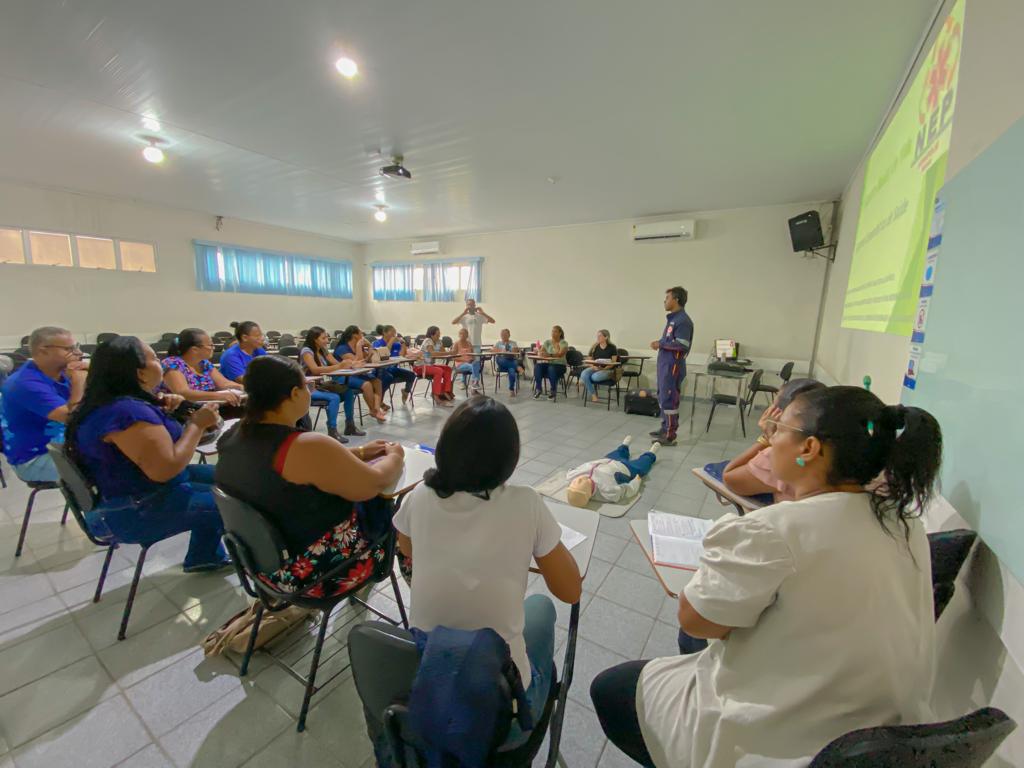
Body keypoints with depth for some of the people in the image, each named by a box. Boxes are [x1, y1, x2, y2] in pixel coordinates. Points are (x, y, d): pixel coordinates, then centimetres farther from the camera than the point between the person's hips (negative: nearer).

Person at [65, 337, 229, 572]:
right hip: (131, 512, -10)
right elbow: (165, 469, -33)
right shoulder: (128, 411, -30)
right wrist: (197, 424, -24)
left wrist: (159, 408, 2)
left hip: (123, 489, 10)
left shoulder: (107, 401, 3)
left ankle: (204, 557, 26)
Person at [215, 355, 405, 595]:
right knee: (383, 506, 14)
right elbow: (375, 484, -22)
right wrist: (395, 456, -2)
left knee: (365, 504, 21)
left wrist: (359, 453, 7)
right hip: (312, 573, -8)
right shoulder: (307, 447, -33)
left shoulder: (233, 436, -5)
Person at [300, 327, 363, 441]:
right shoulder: (306, 351, -15)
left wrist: (346, 364, -21)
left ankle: (350, 425, 3)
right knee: (334, 398, -30)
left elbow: (337, 364, 3)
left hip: (321, 385, 7)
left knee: (349, 392, -8)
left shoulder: (324, 350, 9)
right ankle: (332, 431, -24)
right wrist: (339, 366, -39)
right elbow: (315, 369, -31)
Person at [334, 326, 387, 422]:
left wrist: (368, 346, 2)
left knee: (377, 381, -13)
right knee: (366, 384, -30)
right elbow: (357, 362, -25)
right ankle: (373, 411, -11)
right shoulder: (342, 348, -14)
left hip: (356, 374, 8)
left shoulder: (359, 346, 9)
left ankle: (377, 408, -29)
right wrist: (358, 346, -18)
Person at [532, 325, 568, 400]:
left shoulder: (564, 343, -1)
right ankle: (538, 389, -13)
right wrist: (540, 352, -23)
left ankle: (553, 391, -15)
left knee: (552, 369, -37)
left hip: (559, 365, -3)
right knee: (537, 366, -28)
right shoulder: (547, 342, 12)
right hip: (547, 363, 3)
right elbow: (541, 352, 3)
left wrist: (549, 355, -35)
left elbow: (560, 354, -19)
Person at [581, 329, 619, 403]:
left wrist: (604, 368, -21)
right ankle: (593, 396, -24)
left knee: (595, 377, -36)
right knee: (584, 374, -29)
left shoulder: (612, 348, 0)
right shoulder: (595, 347, 9)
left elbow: (613, 363, -5)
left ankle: (584, 381, 0)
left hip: (608, 370, -4)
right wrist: (593, 366, -13)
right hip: (595, 368, 4)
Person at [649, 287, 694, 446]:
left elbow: (681, 345, -22)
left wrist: (661, 344, -13)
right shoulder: (672, 318, 15)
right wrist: (660, 343, 4)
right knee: (662, 398, 16)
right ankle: (665, 429, 27)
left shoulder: (683, 320, -15)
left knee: (669, 400, -6)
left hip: (673, 366, -10)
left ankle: (670, 436, 2)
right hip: (665, 364, 10)